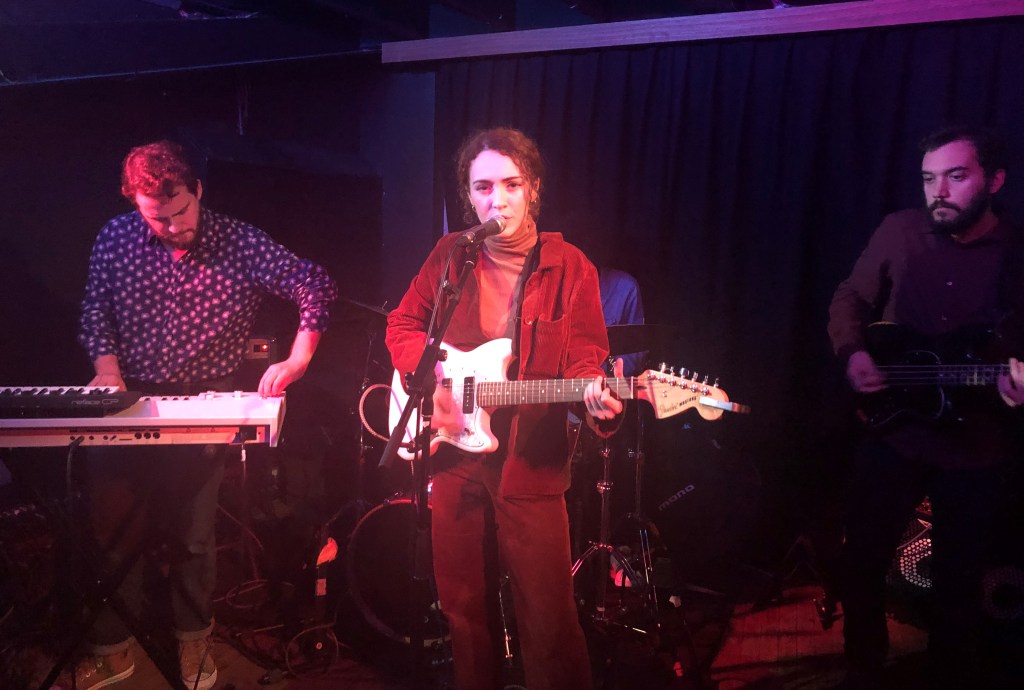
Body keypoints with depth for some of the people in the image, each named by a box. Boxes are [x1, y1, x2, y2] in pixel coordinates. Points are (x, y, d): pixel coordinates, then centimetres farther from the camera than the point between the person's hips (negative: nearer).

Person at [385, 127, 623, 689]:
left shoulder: (569, 267, -5)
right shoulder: (450, 255, 2)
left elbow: (585, 358, -6)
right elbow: (403, 325, 12)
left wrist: (592, 390, -28)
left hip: (531, 467, -3)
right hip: (453, 456, 3)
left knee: (548, 619, 2)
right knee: (463, 606, 18)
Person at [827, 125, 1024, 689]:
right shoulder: (901, 232, -4)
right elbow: (850, 299, 7)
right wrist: (853, 354, -10)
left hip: (974, 448, -1)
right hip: (893, 431, 2)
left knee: (958, 580, 14)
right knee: (861, 561, 10)